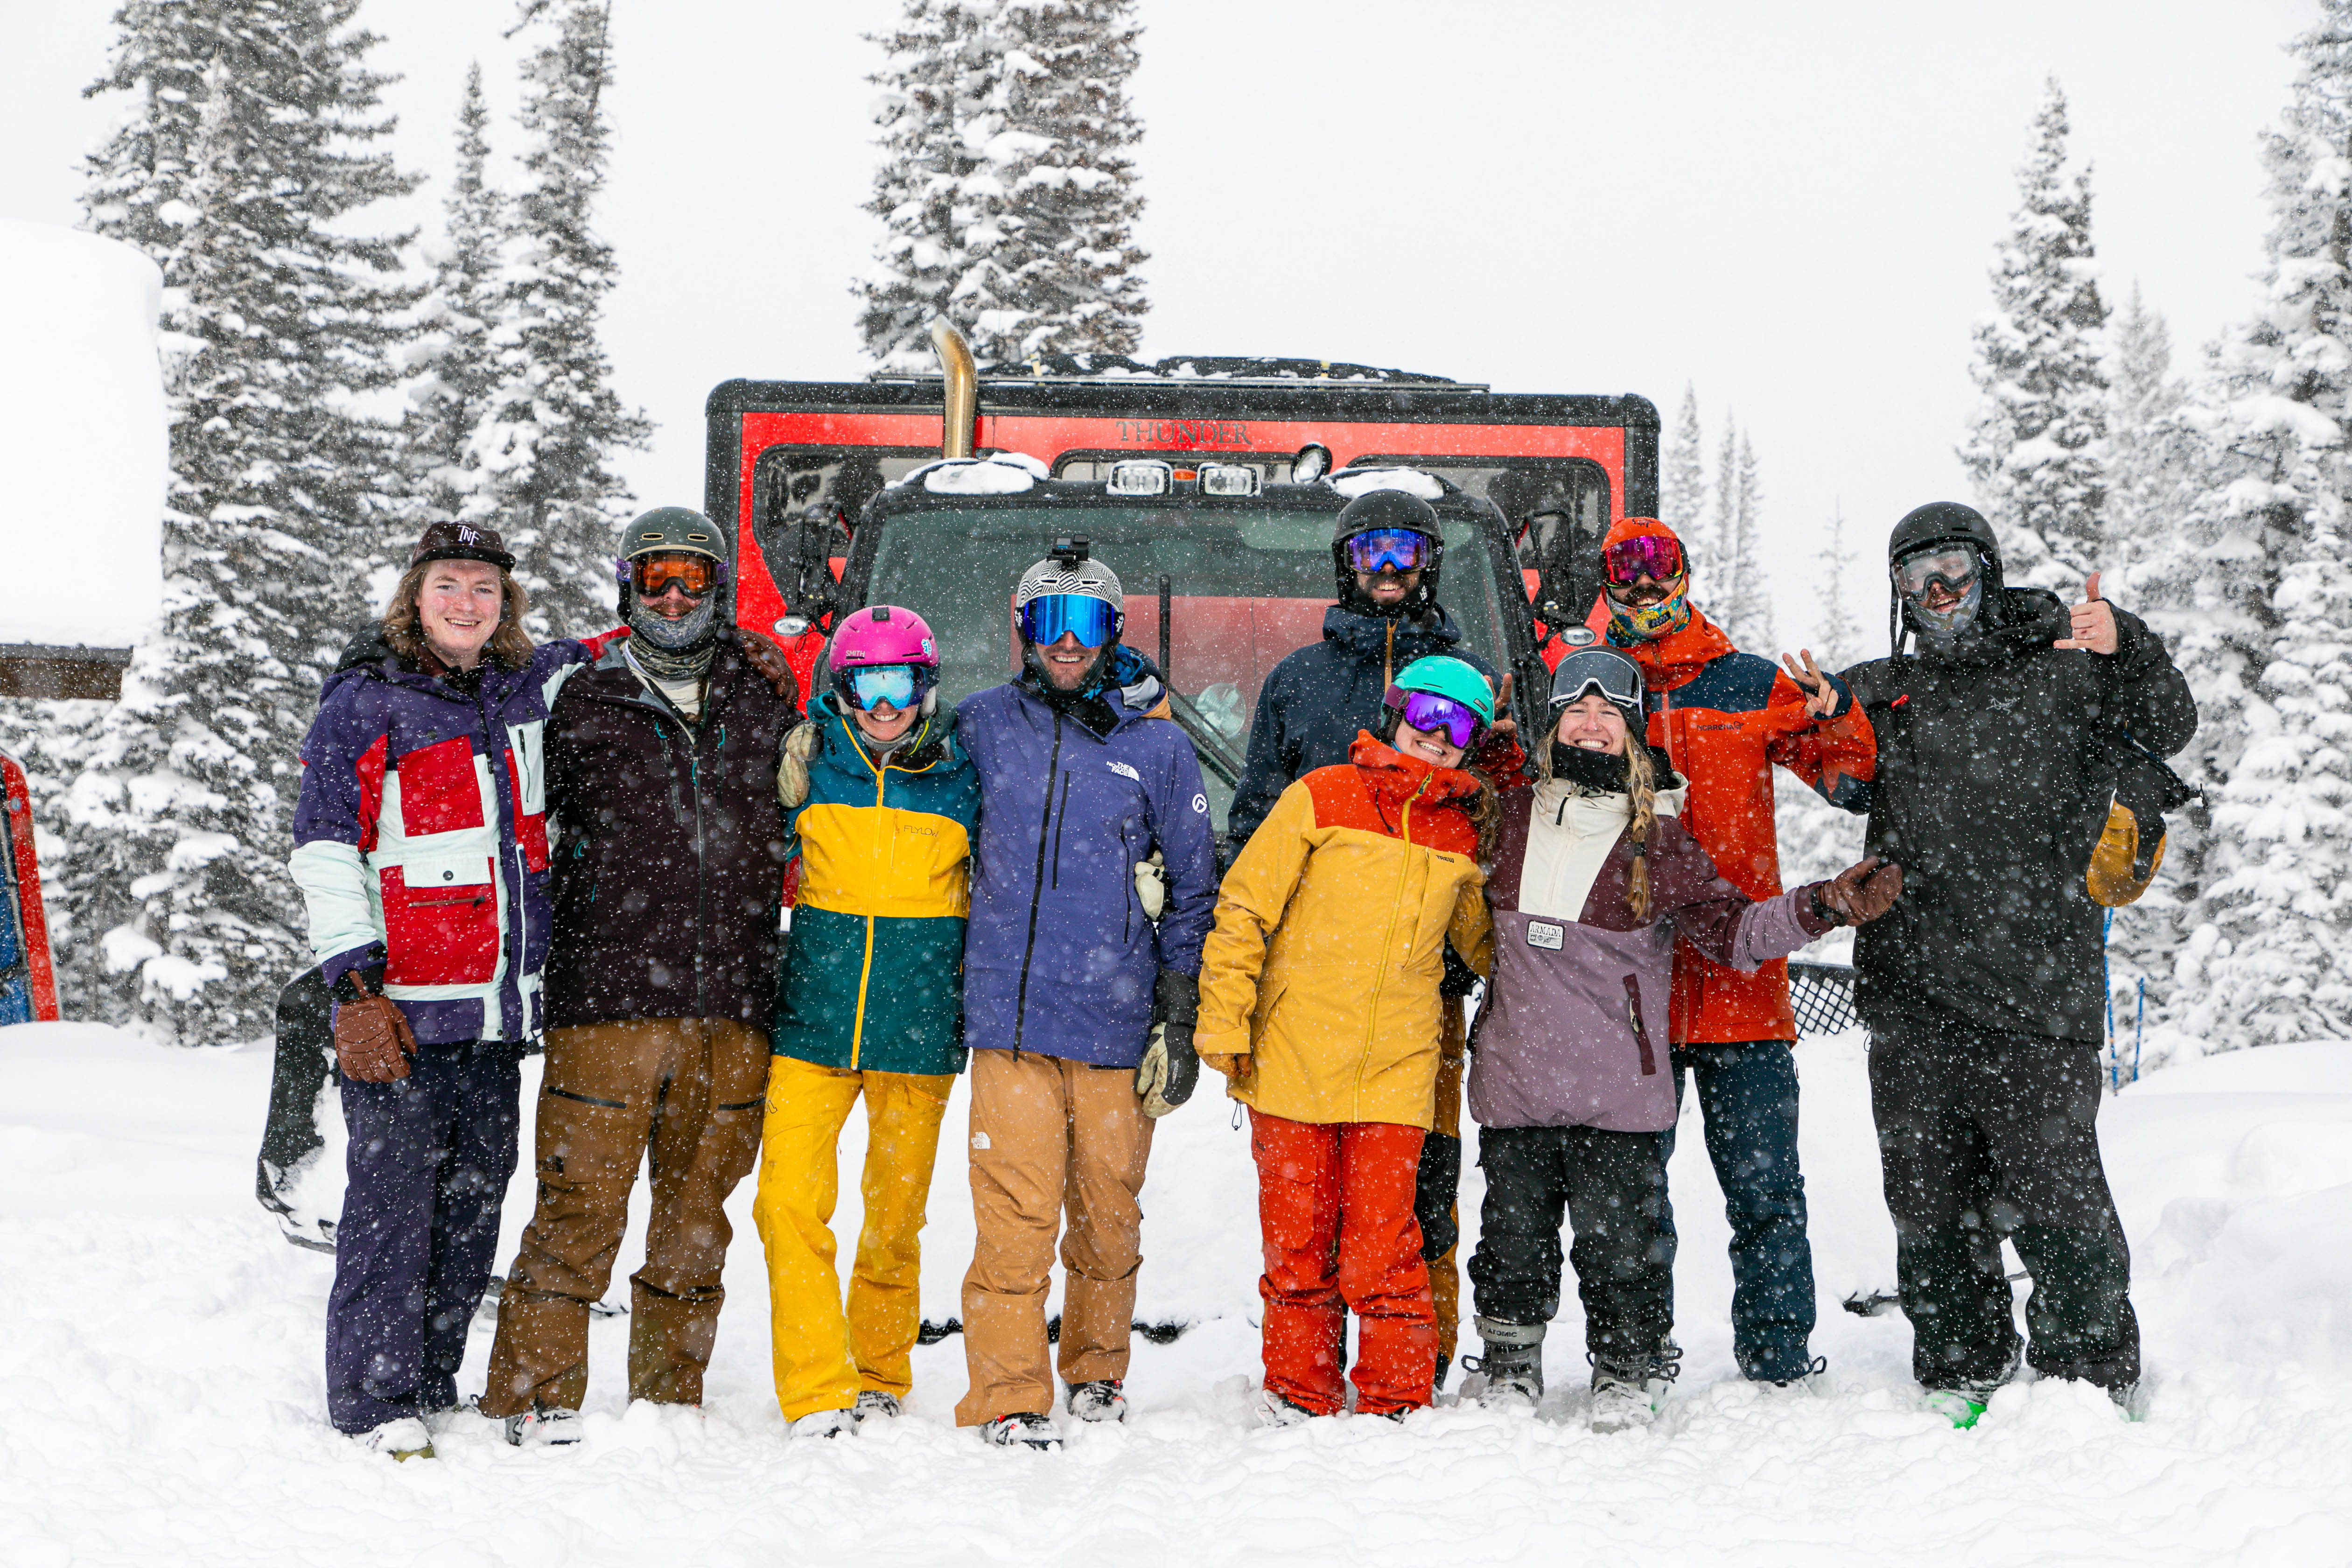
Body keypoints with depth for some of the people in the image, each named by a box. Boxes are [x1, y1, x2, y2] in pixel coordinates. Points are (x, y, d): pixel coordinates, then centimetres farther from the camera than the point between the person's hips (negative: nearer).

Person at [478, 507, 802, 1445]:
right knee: (582, 1200, -5)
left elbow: (788, 824, 25)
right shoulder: (585, 704, 6)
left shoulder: (764, 699, 13)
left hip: (731, 1005, 3)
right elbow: (540, 835, 9)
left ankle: (670, 1394, 20)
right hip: (609, 995, -3)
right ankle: (536, 1395, 5)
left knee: (697, 1207, 9)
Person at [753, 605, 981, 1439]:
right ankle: (816, 1392, -4)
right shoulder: (809, 763, 2)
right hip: (813, 1024, 0)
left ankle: (879, 1376, 27)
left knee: (895, 1215, 7)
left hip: (919, 1027, 0)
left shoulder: (964, 777, 1)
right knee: (789, 1199, -11)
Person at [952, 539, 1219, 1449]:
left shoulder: (1158, 747, 5)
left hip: (1116, 1026, 0)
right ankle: (1009, 1398, 0)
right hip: (1009, 1015, 0)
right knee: (1015, 1219, -7)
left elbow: (1195, 890, 9)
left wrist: (1180, 1018, 4)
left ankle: (1097, 1371, 28)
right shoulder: (982, 724, 7)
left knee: (1108, 1220, 9)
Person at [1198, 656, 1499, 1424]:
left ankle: (1397, 1400, 7)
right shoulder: (1321, 798, 0)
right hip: (1292, 1063, -1)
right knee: (1297, 1237, 6)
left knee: (1382, 1244, -5)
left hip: (1396, 1072, 1)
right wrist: (1225, 1023, -4)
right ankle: (1298, 1393, 19)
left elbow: (1485, 942, 25)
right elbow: (1243, 909, -1)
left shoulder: (1465, 832, 9)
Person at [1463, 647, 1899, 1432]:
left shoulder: (1658, 840, 2)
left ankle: (1627, 1378, 15)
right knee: (1514, 1237, 8)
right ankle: (1509, 1372, 24)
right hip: (1512, 1080, 2)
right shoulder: (1510, 817, 9)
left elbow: (1733, 928, -2)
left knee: (1620, 1241, -2)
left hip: (1618, 1090, -2)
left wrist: (1821, 905, -12)